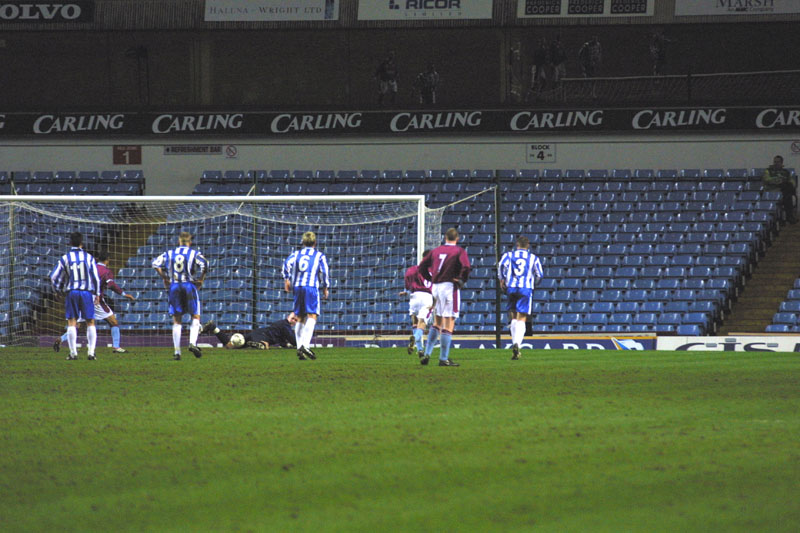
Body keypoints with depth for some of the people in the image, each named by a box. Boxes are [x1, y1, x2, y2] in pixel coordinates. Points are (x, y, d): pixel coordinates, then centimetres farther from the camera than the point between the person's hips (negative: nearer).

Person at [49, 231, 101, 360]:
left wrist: (59, 288, 23)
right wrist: (97, 294, 14)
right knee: (90, 322, 5)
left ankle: (73, 353, -4)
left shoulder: (65, 258, 1)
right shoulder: (89, 257, 2)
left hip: (71, 292, 0)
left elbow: (54, 277, 3)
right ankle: (91, 352, -2)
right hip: (87, 292, 0)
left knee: (71, 322, 2)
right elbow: (96, 277, 3)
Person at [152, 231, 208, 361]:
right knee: (195, 317, 7)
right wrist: (200, 280, -3)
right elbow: (204, 264, -15)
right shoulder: (194, 254, 1)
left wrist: (165, 279, 8)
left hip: (174, 287, 2)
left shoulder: (170, 253, 10)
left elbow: (155, 263, 2)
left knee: (176, 321, 6)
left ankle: (177, 351, 2)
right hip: (189, 286, -2)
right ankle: (193, 342, -15)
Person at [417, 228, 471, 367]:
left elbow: (422, 267, 12)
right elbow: (466, 267, -20)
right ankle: (443, 359, -3)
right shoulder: (459, 251, -3)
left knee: (437, 323, 18)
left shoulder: (436, 251, 12)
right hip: (450, 287, -5)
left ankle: (427, 354, 11)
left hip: (436, 288, 6)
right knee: (449, 324, -2)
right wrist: (462, 281, -7)